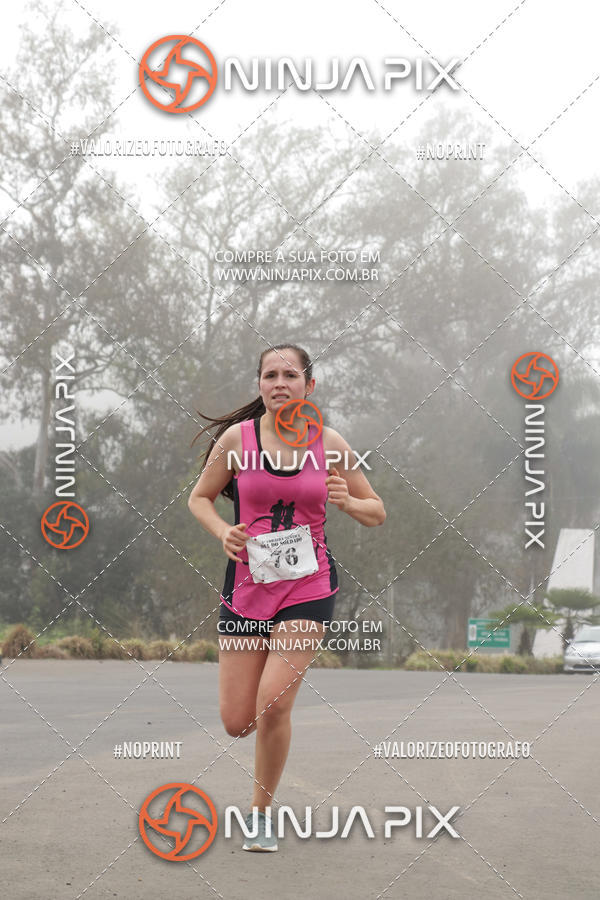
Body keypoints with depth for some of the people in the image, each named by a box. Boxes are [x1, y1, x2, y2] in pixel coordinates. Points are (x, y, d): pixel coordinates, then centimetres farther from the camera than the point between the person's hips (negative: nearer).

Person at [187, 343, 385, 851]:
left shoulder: (329, 443, 0)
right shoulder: (237, 438, -1)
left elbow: (377, 513, 9)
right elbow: (200, 497, 11)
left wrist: (348, 501, -12)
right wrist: (223, 532, -9)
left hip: (309, 586, -1)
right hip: (247, 584, 1)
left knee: (272, 705, -17)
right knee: (237, 723, 1)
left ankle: (263, 815, 4)